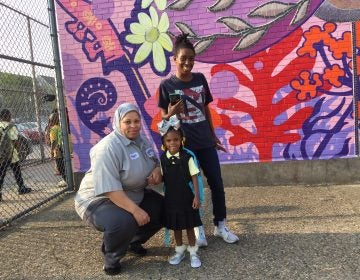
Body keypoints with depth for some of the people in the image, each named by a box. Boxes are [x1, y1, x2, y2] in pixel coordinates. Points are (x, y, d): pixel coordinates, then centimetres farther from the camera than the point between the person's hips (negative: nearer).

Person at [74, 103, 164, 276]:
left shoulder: (141, 141, 0)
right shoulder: (108, 148, -27)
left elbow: (156, 163, 13)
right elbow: (109, 189, -33)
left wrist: (158, 170, -12)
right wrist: (135, 210, -36)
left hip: (134, 195, 9)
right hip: (99, 199, -8)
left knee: (164, 209, 1)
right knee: (124, 222, -37)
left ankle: (133, 241, 23)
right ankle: (111, 259, -3)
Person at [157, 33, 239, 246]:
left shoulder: (200, 79, 5)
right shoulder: (167, 85, -6)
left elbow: (206, 109, 12)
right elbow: (164, 118, -3)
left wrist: (214, 135, 16)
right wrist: (171, 113, -26)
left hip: (205, 142, 4)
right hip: (184, 144, -4)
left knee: (217, 184, 8)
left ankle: (221, 226, 26)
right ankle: (197, 228, 24)